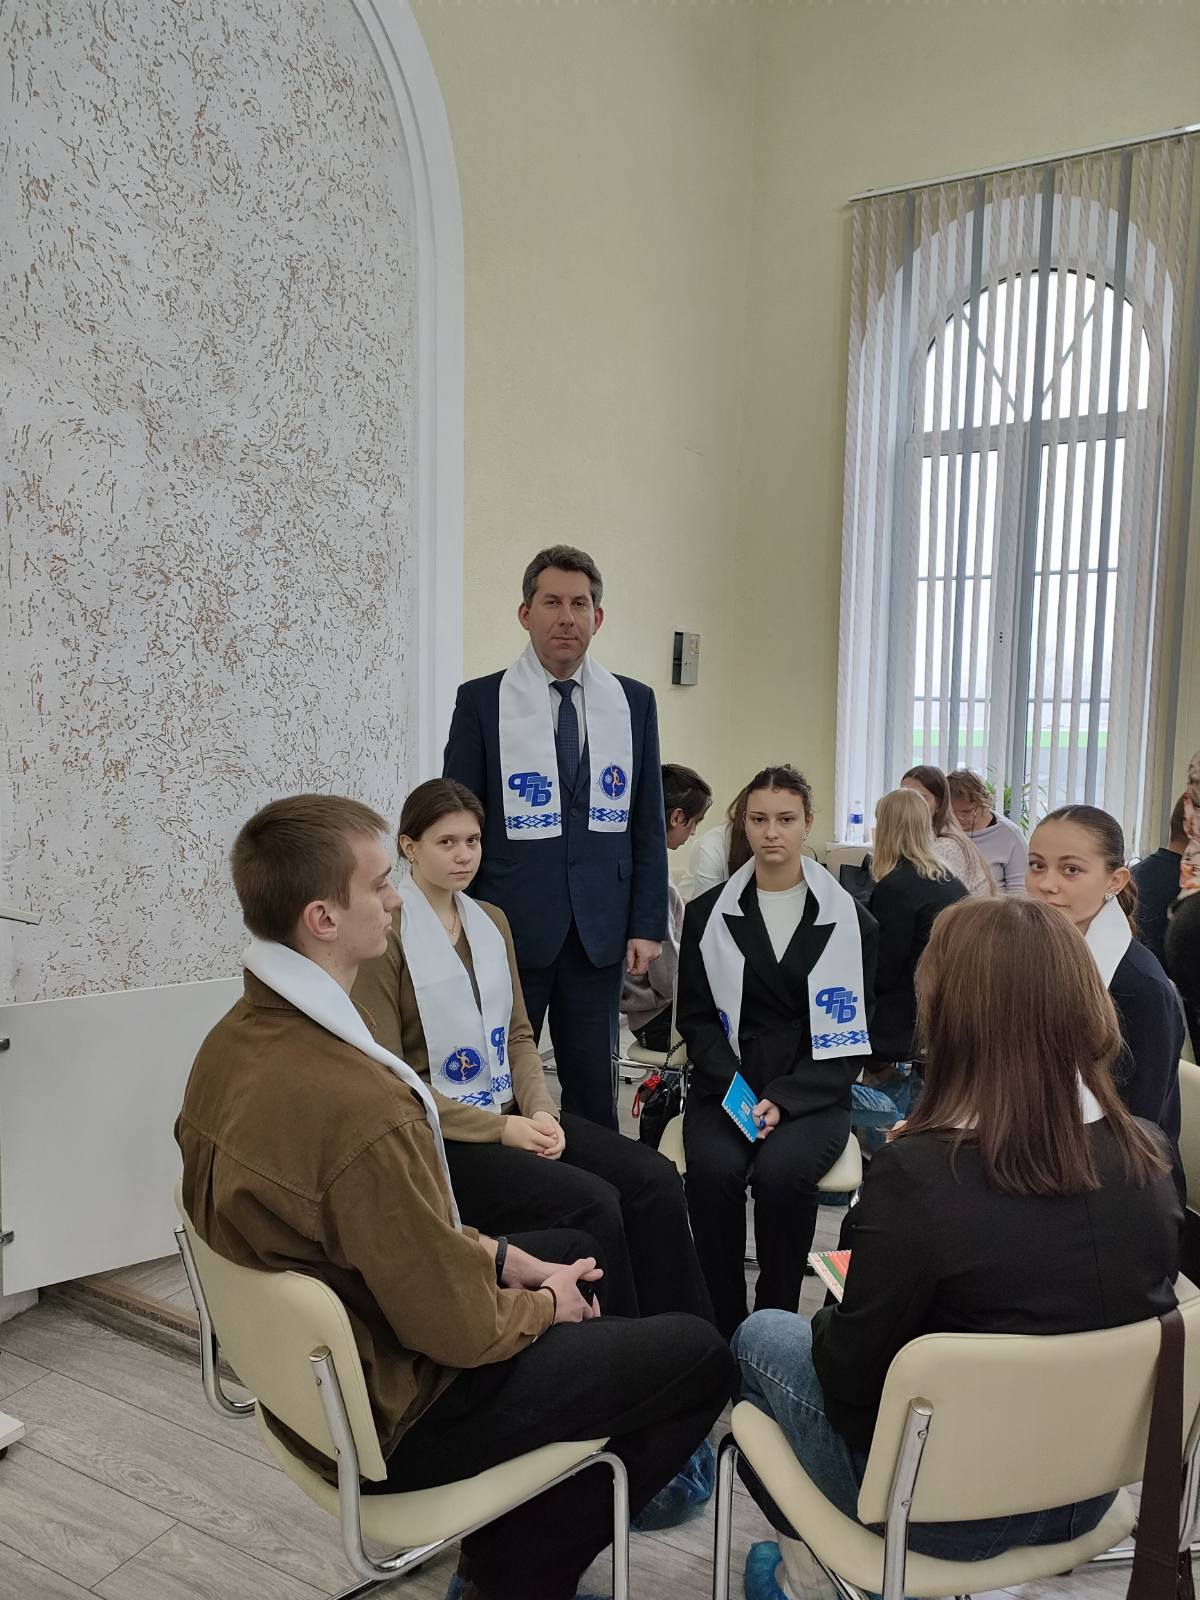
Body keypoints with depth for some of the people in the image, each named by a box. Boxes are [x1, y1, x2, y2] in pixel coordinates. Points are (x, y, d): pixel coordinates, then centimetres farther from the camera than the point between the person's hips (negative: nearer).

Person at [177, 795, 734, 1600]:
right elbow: (461, 1330, -25)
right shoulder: (358, 1102, -36)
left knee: (573, 1249, 25)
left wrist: (507, 1258, 4)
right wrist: (546, 1305, -5)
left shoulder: (235, 1040, -7)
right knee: (700, 1354, 3)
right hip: (396, 1417, -8)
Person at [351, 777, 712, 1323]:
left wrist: (539, 1110, -5)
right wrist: (499, 1129, -15)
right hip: (440, 1135, -6)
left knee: (655, 1179, -12)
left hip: (512, 1111, 7)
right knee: (593, 1201, -25)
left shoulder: (491, 920, 11)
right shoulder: (386, 935, -12)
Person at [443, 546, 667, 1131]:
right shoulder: (482, 700, -2)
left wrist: (648, 925, 1)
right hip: (511, 928, -2)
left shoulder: (634, 702, 6)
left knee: (594, 1088, 11)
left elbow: (648, 824, 7)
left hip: (601, 931, 2)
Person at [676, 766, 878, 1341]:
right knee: (714, 1169, -29)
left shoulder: (849, 920, 4)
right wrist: (734, 1089, -12)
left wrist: (783, 1101, -13)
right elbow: (695, 1016, 6)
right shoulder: (708, 913, 7)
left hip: (813, 1092, -1)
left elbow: (851, 1034, 1)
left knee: (780, 1171, -31)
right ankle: (722, 1330, -11)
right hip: (726, 1083, 1)